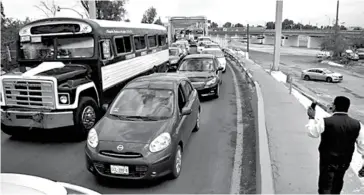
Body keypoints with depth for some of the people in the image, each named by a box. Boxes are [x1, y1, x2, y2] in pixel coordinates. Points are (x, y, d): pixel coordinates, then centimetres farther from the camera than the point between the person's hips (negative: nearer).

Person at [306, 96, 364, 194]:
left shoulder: (325, 122, -24)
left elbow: (312, 133, -10)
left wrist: (312, 118, 3)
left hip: (328, 161, -4)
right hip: (345, 161, 4)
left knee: (325, 187, 10)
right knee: (338, 182, 28)